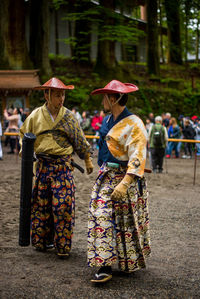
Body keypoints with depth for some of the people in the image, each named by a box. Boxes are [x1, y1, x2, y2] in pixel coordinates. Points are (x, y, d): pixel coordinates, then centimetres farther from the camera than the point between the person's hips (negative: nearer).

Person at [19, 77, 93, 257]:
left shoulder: (69, 116, 5)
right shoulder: (35, 116, 4)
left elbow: (80, 140, 14)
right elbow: (24, 136, 17)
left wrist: (87, 160, 18)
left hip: (64, 166, -1)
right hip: (43, 166, 1)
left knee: (63, 205, -6)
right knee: (41, 204, 6)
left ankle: (63, 246, 3)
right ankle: (42, 241, 21)